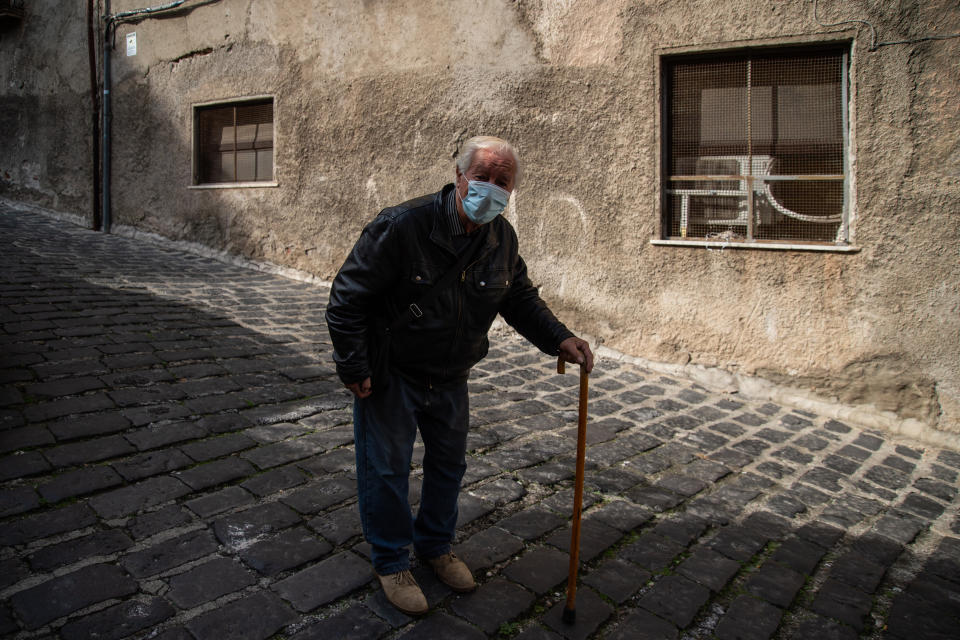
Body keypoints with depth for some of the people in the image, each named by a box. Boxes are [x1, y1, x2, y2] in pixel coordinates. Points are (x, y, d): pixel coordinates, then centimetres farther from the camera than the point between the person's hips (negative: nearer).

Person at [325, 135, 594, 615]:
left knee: (449, 462, 17)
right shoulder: (402, 225, -26)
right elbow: (348, 295, -20)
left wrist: (559, 339, -9)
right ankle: (391, 562, 29)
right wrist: (353, 367, -18)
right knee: (386, 468, 6)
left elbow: (521, 297, 7)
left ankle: (435, 546, 42)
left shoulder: (502, 239, -7)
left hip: (449, 376, 6)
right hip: (388, 375, -5)